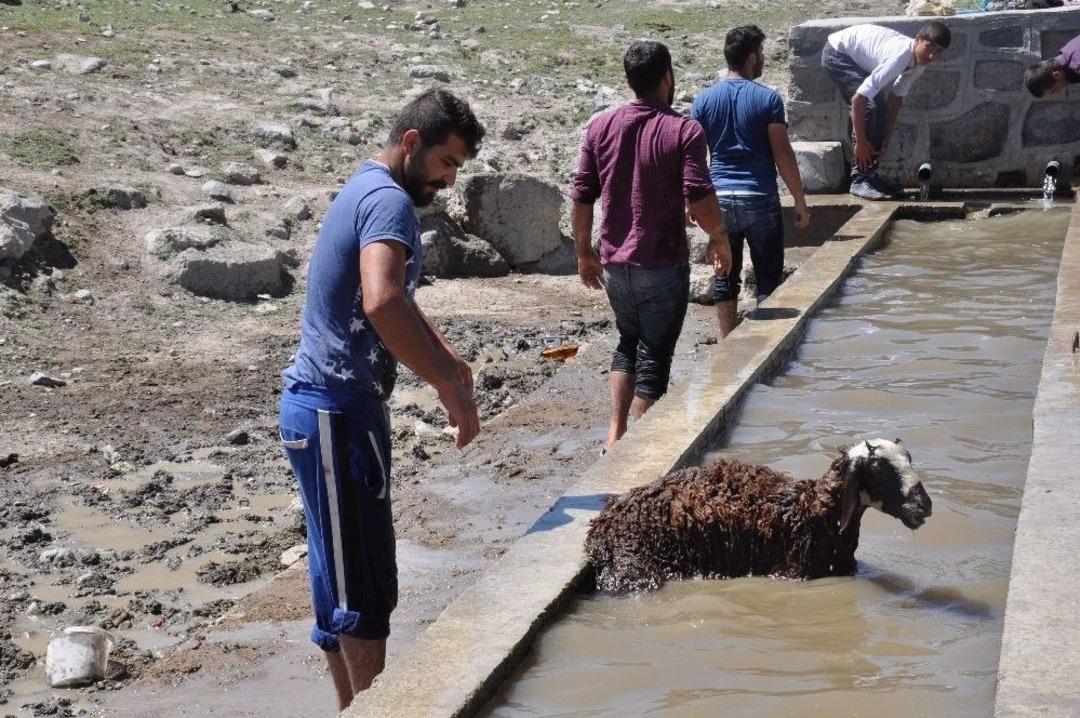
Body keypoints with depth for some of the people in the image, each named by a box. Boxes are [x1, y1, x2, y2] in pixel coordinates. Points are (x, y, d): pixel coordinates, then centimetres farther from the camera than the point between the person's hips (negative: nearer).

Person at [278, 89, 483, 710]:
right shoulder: (390, 200, -17)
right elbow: (382, 304, -35)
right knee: (364, 588, -4)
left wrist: (447, 357, 15)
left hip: (329, 404, 10)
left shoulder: (367, 190, 16)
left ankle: (355, 708, 26)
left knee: (345, 578, 16)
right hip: (338, 410, -10)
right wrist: (450, 386, -28)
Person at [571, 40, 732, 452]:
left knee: (628, 342, 23)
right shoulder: (683, 131, -12)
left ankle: (615, 434, 17)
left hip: (614, 263, 5)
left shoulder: (601, 127, 2)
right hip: (662, 264, -5)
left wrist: (584, 252, 14)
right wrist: (719, 240, -2)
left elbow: (581, 197, 3)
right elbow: (700, 201, -19)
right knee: (654, 357, 6)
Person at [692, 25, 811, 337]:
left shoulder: (704, 100, 3)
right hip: (760, 200, -3)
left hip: (719, 200, 3)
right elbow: (783, 153, -9)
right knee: (768, 280, 6)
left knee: (725, 279, 11)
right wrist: (800, 201, -3)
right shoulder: (768, 98, -7)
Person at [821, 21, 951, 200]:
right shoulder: (899, 56, -36)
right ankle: (860, 179, -18)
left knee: (879, 109, 3)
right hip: (837, 52, -9)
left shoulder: (919, 63, -10)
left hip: (858, 58, 9)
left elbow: (896, 98, 2)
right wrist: (860, 143, -31)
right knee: (869, 106, -21)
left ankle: (870, 174, 11)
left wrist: (886, 141, -2)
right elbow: (858, 99, -38)